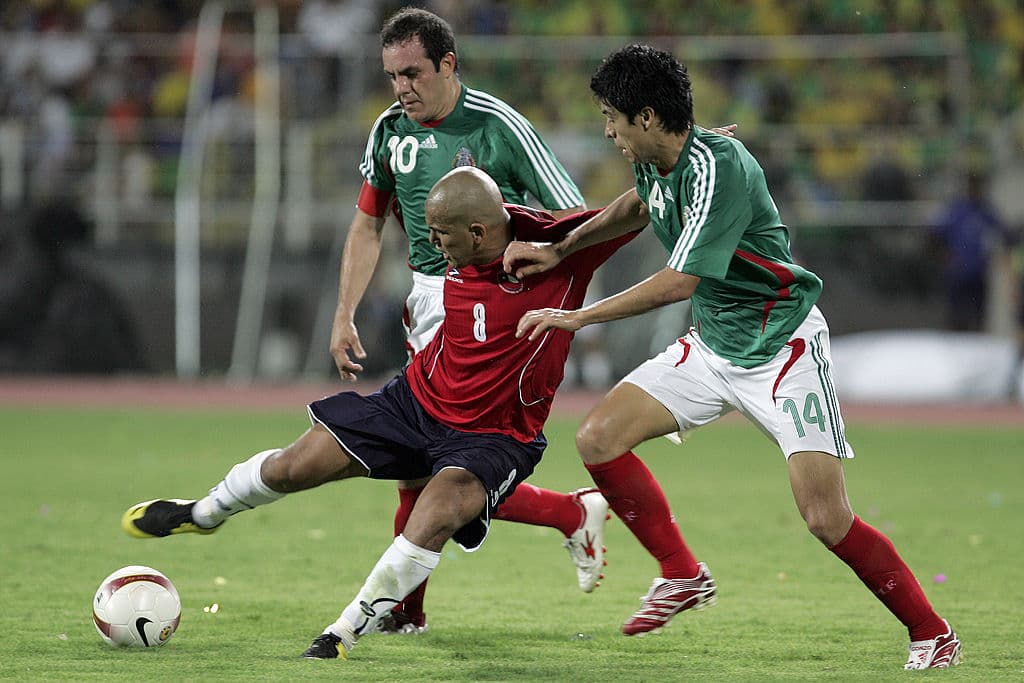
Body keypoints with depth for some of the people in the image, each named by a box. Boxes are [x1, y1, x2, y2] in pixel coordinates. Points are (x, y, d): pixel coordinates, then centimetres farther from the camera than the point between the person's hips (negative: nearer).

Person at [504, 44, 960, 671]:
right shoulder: (657, 164, 0)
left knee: (826, 517, -16)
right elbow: (637, 205, 26)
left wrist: (577, 318, -22)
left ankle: (931, 631, 1)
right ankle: (683, 576, 11)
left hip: (783, 345, -8)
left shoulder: (717, 168, -26)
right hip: (712, 344, 8)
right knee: (600, 437, -4)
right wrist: (558, 251, 18)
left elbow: (679, 282, -29)